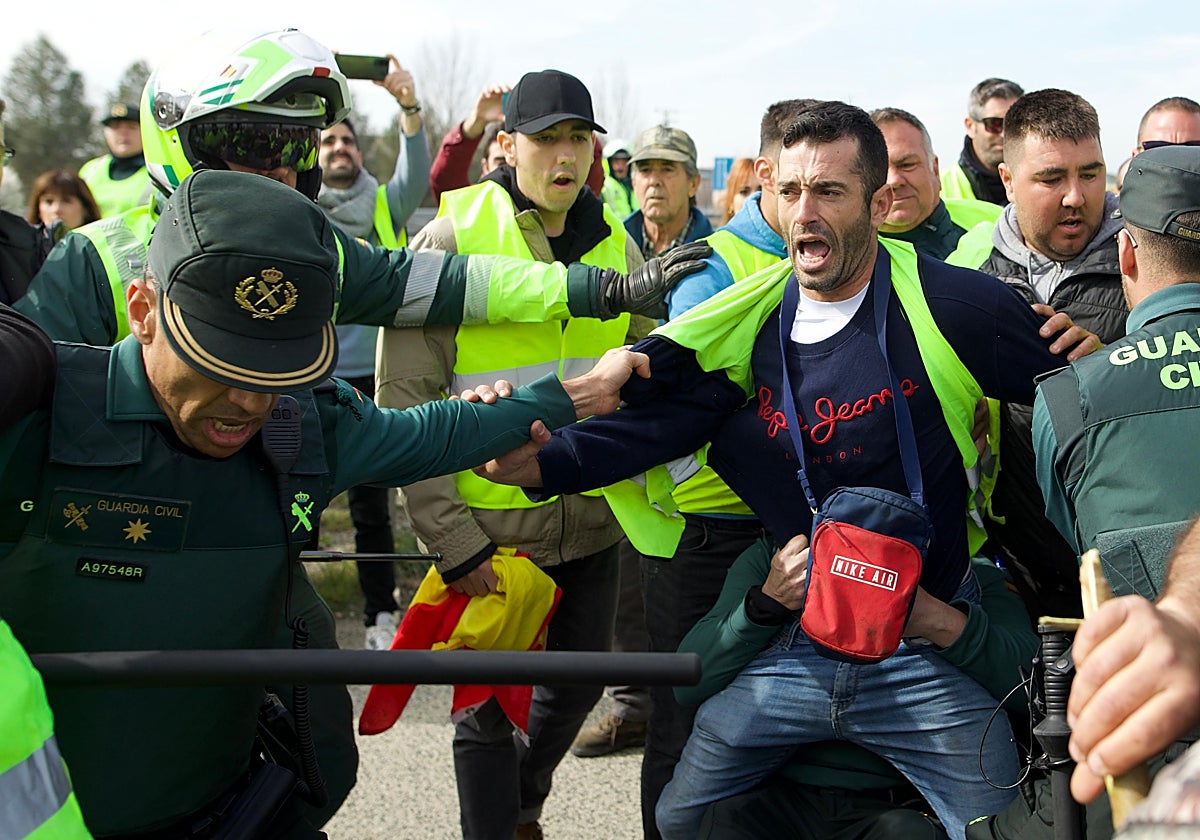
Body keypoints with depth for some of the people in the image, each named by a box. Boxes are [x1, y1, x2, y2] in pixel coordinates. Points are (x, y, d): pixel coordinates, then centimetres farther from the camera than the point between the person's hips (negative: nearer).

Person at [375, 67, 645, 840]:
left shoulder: (617, 245, 5)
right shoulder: (451, 239, -9)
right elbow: (404, 399, -11)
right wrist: (450, 537, -15)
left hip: (592, 519, 5)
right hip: (490, 528, -5)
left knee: (579, 682, 20)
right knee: (490, 708, 6)